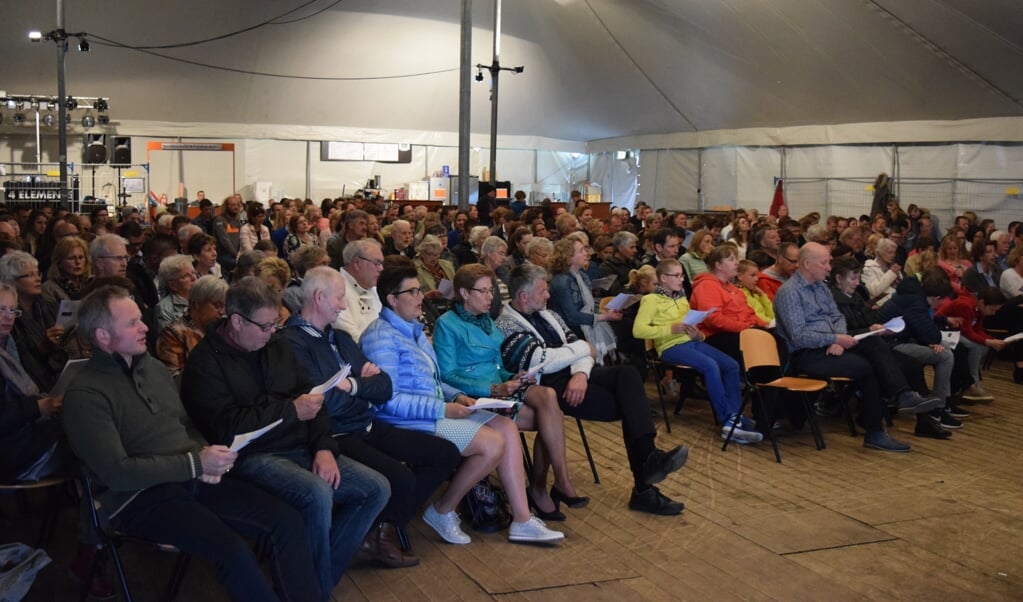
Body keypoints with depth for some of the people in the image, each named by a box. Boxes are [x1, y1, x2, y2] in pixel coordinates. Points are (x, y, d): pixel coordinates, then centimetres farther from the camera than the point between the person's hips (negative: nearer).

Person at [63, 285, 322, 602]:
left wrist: (207, 456, -1)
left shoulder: (154, 367, 13)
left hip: (193, 479, 7)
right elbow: (117, 473, -17)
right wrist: (196, 463, -17)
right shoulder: (85, 394, -11)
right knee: (233, 550, -29)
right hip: (141, 497, -7)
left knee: (287, 521, -12)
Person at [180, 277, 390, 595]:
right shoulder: (206, 362, -9)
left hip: (301, 448, 8)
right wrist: (291, 411, -17)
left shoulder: (277, 346, 12)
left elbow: (310, 396, 11)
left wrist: (324, 447, -5)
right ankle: (314, 586, -11)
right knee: (317, 494, -35)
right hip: (253, 456, -8)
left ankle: (323, 575, 2)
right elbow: (228, 427, -19)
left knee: (377, 488, -5)